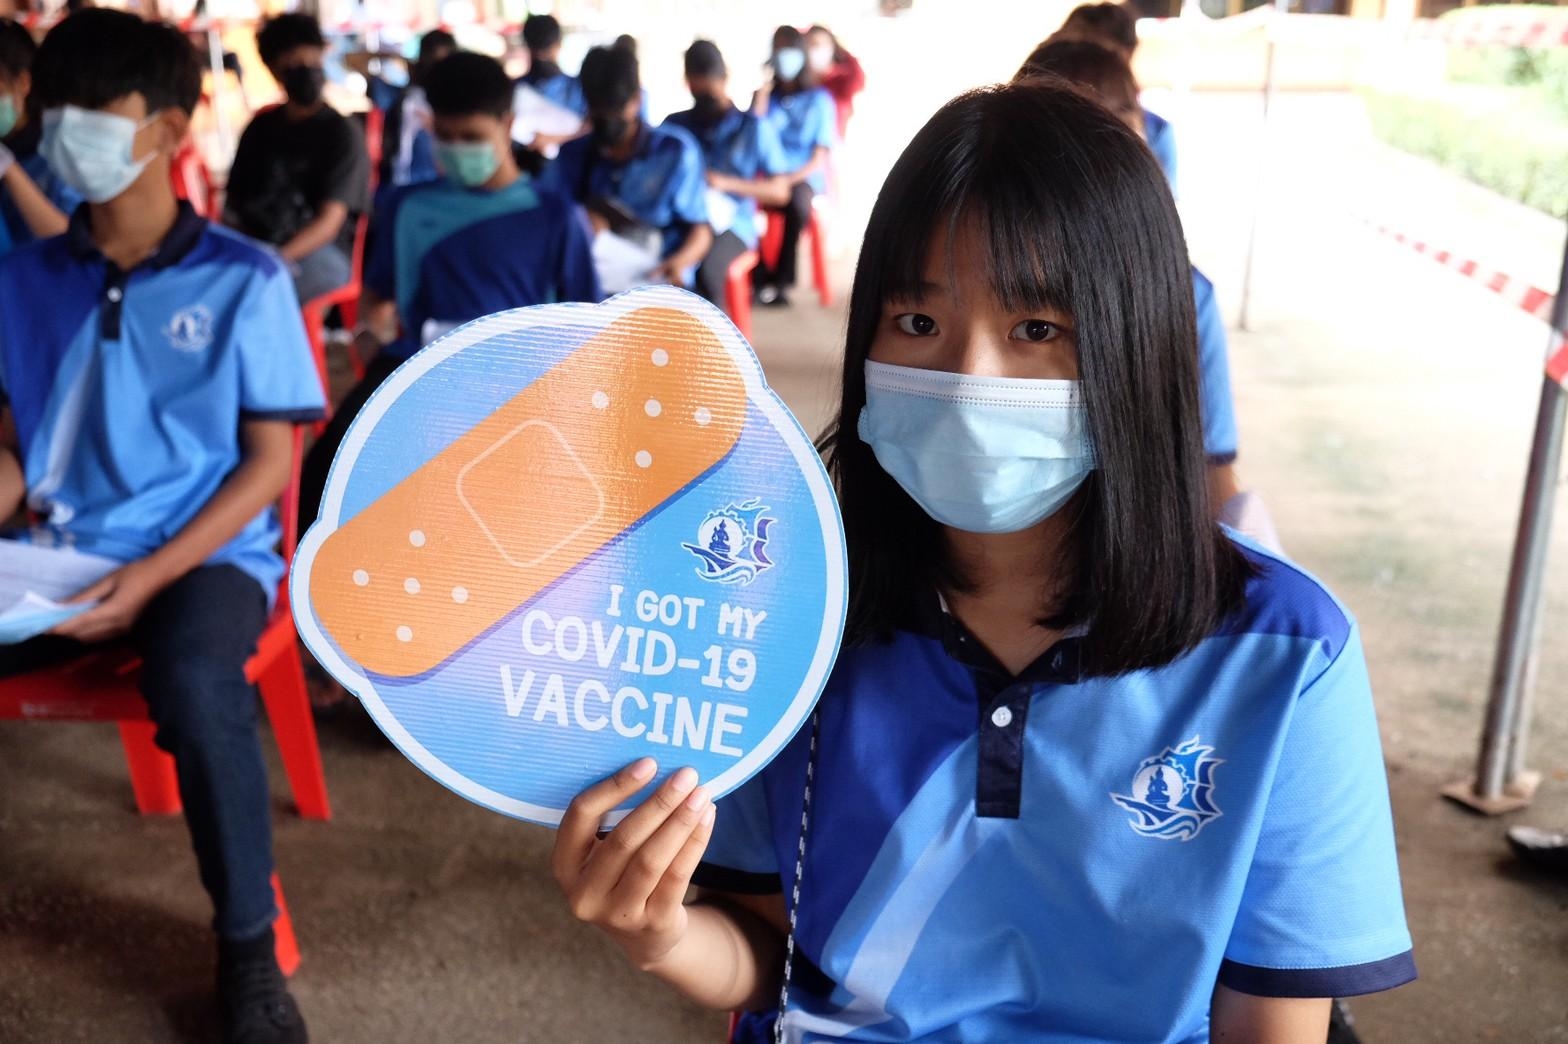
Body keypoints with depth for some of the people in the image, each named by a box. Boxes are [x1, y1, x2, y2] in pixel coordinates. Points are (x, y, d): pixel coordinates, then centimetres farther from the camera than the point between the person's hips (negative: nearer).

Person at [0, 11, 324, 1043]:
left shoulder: (243, 279, -5)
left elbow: (269, 463, -5)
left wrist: (151, 576, -16)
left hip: (206, 551, -4)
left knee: (195, 685, -36)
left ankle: (249, 946, -12)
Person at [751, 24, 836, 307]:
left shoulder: (819, 99, 8)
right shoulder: (767, 95, 16)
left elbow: (819, 158, 2)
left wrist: (792, 178, -15)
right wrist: (763, 91, 1)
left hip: (804, 176, -2)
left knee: (797, 202, -38)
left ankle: (781, 279, -24)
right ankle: (760, 278, -24)